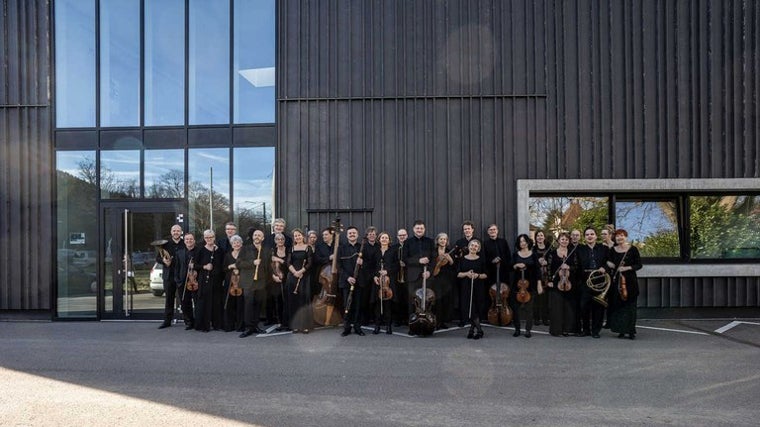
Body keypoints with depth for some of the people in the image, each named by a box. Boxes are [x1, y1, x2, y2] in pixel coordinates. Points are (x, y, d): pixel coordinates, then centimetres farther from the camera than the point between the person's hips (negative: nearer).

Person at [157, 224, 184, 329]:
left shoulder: (185, 244, 0)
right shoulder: (165, 244, 6)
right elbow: (158, 258, 8)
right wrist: (163, 261, -13)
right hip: (169, 276, 2)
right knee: (169, 299, 9)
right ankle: (167, 321, 16)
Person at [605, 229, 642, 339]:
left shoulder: (633, 249, -1)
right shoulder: (613, 250, 9)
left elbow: (639, 265, -1)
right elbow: (609, 265, 16)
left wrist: (627, 268, -15)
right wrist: (608, 266, -7)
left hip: (630, 281, -3)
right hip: (616, 281, 3)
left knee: (630, 305, -3)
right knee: (617, 305, 2)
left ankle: (631, 331, 4)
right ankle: (621, 330, 10)